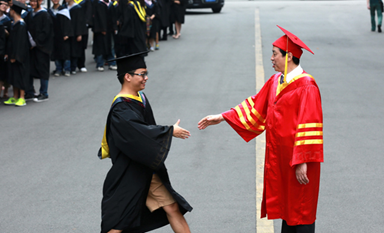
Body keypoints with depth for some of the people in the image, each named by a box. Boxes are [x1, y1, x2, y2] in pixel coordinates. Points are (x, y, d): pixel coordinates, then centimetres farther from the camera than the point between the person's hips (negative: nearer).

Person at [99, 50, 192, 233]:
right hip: (128, 176, -8)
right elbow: (141, 132, -30)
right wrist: (170, 131, -21)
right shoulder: (120, 109, -20)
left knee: (172, 208, 6)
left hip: (148, 172, 8)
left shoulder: (140, 97, 8)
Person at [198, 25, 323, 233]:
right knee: (286, 208, 16)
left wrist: (302, 162, -25)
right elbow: (255, 107, 17)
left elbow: (308, 127, -22)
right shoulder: (275, 81, 8)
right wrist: (222, 117, 16)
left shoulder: (306, 86, -18)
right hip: (279, 158, 8)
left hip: (297, 161, -8)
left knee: (301, 215, 1)